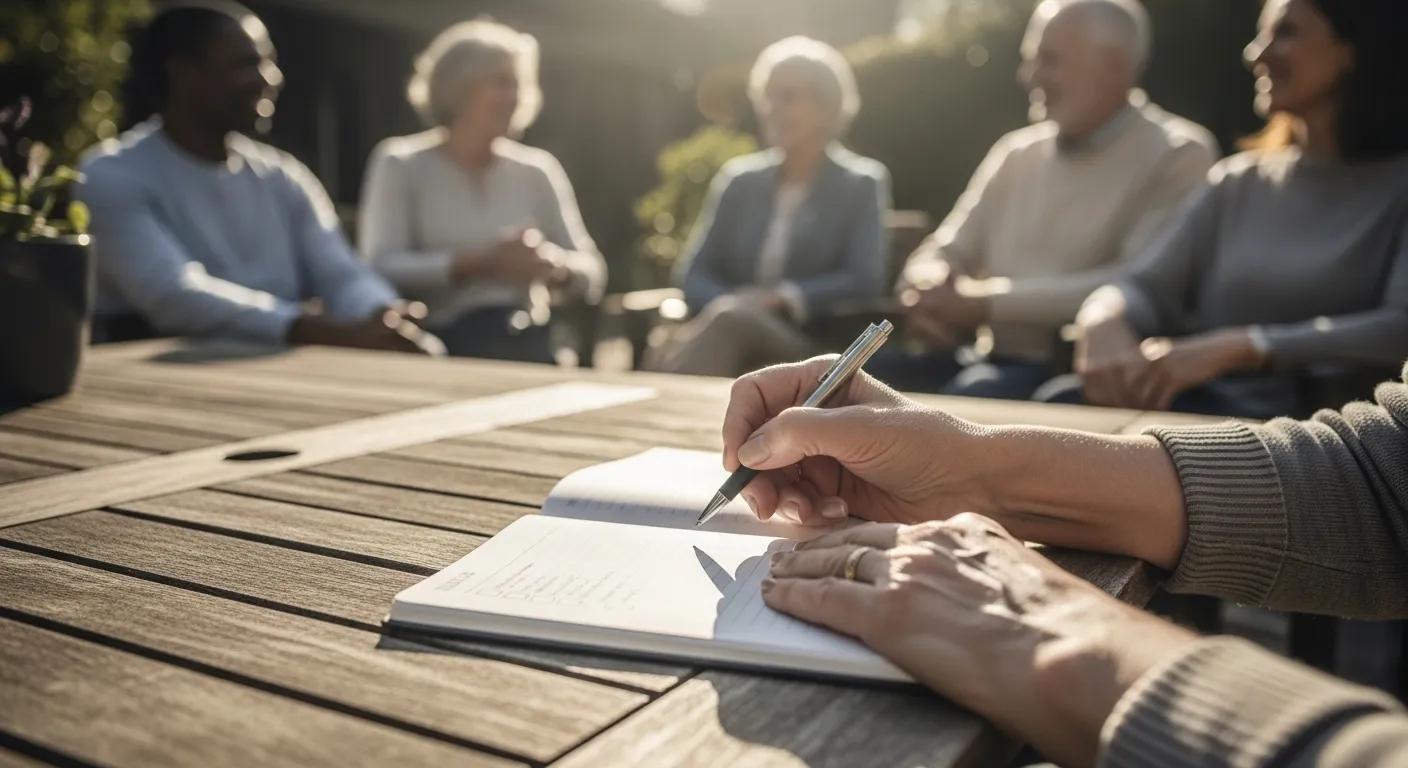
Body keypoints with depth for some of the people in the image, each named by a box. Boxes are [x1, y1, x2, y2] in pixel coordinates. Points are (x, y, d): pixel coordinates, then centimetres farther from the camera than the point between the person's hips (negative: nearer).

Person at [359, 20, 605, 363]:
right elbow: (380, 269, -10)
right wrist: (478, 264, -20)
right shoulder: (400, 165, 3)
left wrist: (555, 268, -14)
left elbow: (592, 273, 9)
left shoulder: (538, 170, 13)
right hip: (441, 348, -3)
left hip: (528, 348, 4)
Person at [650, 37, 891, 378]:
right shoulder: (738, 178, 16)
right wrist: (727, 304, -14)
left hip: (814, 351, -3)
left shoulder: (862, 184, 7)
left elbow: (865, 281, -5)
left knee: (729, 317, -37)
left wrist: (782, 299, -19)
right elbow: (694, 274, 9)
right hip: (733, 339, 3)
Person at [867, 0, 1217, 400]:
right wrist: (925, 290, -8)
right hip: (989, 361, 6)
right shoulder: (1017, 152, 16)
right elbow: (946, 253, 18)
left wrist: (991, 300, -16)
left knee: (970, 397, -36)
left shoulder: (1179, 155, -2)